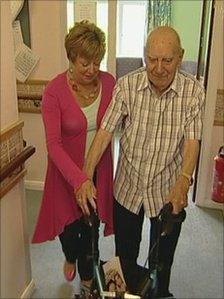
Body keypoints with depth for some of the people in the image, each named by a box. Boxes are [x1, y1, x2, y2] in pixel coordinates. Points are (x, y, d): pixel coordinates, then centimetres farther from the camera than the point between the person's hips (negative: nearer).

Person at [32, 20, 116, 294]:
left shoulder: (108, 82, -10)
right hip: (67, 170, -2)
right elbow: (53, 144, -24)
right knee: (68, 223, 15)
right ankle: (70, 256, 53)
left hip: (99, 168, 2)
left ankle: (87, 274, 45)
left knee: (91, 224, 17)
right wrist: (79, 180, -34)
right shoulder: (54, 91, -20)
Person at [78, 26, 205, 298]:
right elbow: (105, 132, -15)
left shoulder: (193, 91, -14)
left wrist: (183, 181, -34)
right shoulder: (126, 85, -14)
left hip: (169, 192, 0)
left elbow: (192, 141, -17)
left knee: (162, 257, 22)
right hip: (127, 187, 1)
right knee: (124, 255, 22)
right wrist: (87, 177, -23)